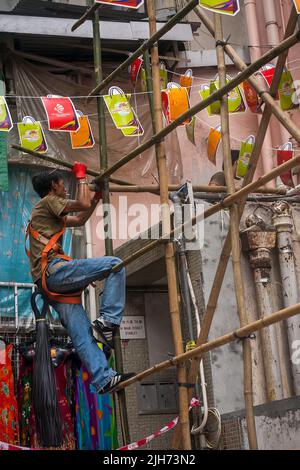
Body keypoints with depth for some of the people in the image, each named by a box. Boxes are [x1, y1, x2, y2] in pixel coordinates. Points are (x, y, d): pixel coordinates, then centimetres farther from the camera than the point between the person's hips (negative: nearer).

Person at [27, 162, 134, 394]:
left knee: (82, 335, -1)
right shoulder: (48, 202, 4)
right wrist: (81, 176, 8)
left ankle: (104, 379, -7)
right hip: (55, 270, -10)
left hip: (52, 285, 10)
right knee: (115, 265, -14)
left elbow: (80, 220, 41)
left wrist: (97, 197, 39)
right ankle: (108, 319, -18)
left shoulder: (51, 213, 32)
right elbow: (83, 204, -6)